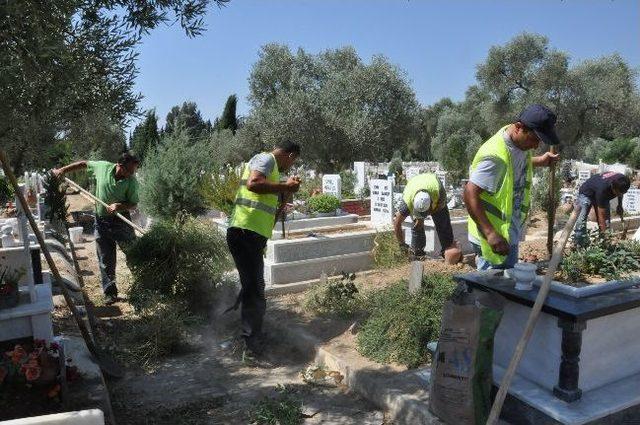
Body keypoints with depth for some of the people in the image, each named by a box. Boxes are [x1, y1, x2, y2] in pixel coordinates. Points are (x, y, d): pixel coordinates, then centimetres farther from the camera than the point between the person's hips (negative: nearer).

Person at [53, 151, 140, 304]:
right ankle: (110, 293, 20)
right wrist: (62, 170, 12)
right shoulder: (102, 167, -8)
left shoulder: (132, 181, -13)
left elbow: (133, 204, -7)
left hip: (121, 220, -2)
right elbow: (84, 164, 11)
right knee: (105, 261, 9)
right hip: (101, 221, 2)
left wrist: (120, 206, -25)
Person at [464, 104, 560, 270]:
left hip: (511, 235, 9)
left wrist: (539, 161, 10)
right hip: (494, 239, -9)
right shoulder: (496, 156, -26)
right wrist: (490, 233, -31)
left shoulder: (521, 142, 3)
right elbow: (470, 194, -28)